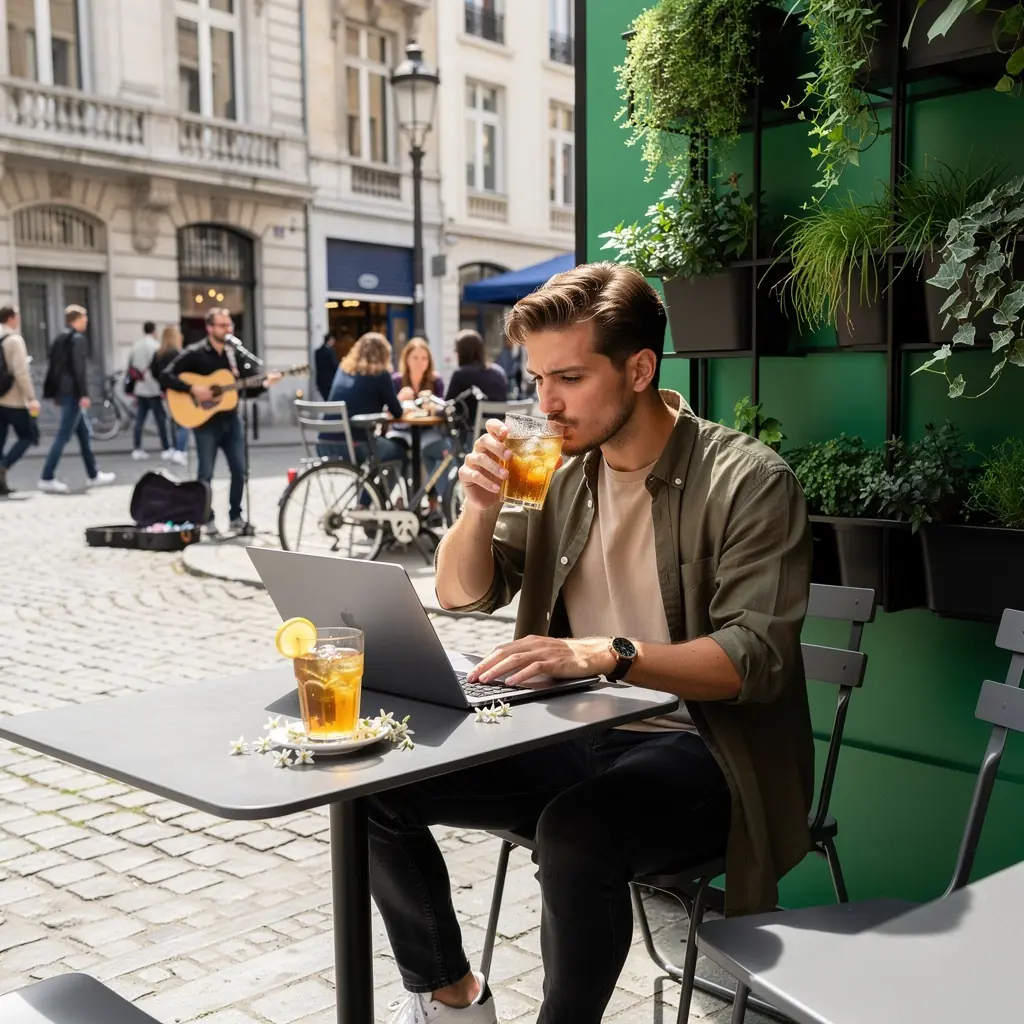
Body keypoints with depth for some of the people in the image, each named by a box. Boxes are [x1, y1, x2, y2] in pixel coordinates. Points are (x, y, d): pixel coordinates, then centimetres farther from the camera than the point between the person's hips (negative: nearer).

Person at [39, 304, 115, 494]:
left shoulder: (60, 339, 16)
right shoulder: (78, 339, -10)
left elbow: (54, 367, 17)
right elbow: (78, 368, -19)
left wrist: (55, 394, 20)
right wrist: (84, 394, -20)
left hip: (63, 391, 9)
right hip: (73, 393, -9)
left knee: (84, 433, 15)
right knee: (63, 435, -8)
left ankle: (94, 475, 20)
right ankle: (47, 479, -9)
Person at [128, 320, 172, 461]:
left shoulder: (136, 345, 12)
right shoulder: (155, 345, -10)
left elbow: (131, 367, 15)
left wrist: (132, 390, 21)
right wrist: (162, 388, -12)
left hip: (140, 390, 7)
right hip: (153, 389, -7)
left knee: (139, 420, 8)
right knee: (161, 420, -2)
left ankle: (137, 450, 9)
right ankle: (166, 450, -2)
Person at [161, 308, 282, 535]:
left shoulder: (233, 353, 9)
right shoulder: (194, 353, -7)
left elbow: (243, 390, 12)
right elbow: (166, 377, -11)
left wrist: (264, 384, -4)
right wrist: (192, 389, -21)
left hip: (231, 419, 5)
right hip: (206, 421, -5)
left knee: (239, 470, 4)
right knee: (206, 473, -2)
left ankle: (236, 516, 17)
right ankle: (208, 519, 11)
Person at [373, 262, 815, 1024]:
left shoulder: (748, 481, -14)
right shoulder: (560, 468, 4)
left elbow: (758, 658, -22)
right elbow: (463, 596, 8)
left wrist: (606, 654, -36)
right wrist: (481, 506, -13)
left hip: (699, 751, -6)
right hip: (574, 735, 6)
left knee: (575, 832, -35)